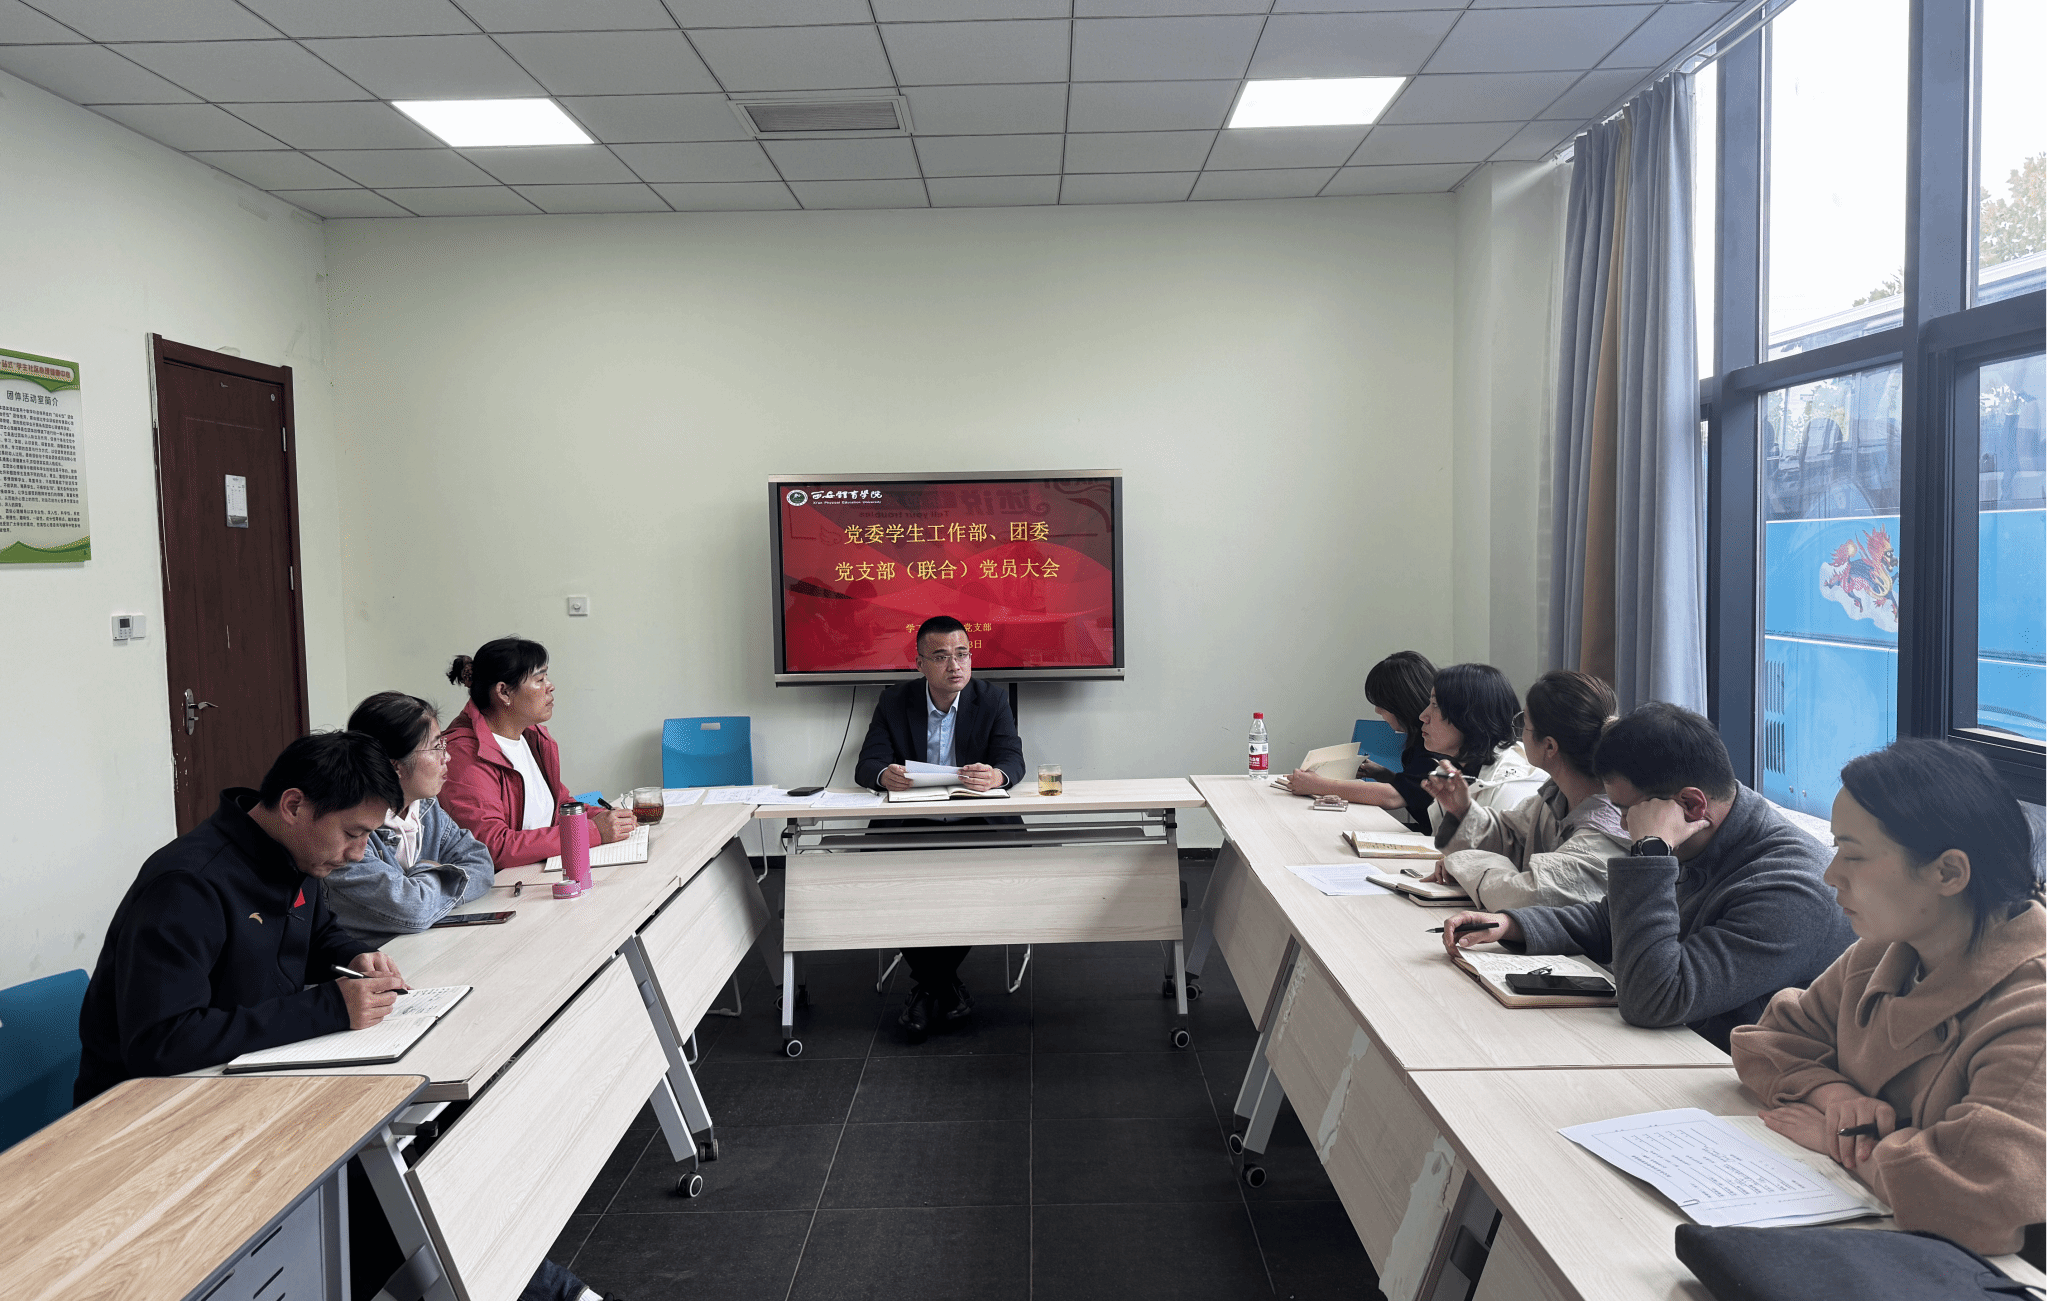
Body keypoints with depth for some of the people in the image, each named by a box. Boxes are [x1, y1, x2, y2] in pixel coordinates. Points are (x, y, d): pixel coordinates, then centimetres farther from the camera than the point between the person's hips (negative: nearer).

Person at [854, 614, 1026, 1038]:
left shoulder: (993, 699, 3)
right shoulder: (895, 701, 3)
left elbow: (1013, 759, -10)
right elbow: (866, 765, -5)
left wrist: (996, 775, -36)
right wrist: (885, 775, -31)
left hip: (976, 821, 0)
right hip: (912, 822, 0)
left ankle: (931, 979, -6)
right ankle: (939, 980, -7)